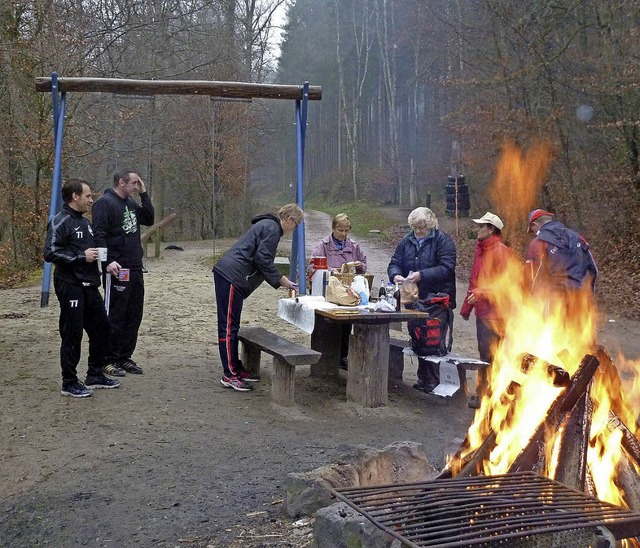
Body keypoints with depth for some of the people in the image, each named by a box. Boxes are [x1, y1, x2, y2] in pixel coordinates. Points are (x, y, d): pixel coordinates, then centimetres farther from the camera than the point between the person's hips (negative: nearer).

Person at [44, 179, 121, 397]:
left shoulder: (84, 221, 16)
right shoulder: (60, 221, -11)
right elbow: (50, 253, -20)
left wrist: (96, 254, 8)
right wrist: (81, 256, -19)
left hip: (90, 286, 9)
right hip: (70, 287, -9)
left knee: (101, 328, 13)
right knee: (72, 335, -2)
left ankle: (95, 375, 26)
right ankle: (69, 383, 9)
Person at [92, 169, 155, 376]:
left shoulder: (130, 203, 15)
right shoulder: (105, 203, -10)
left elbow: (149, 219, 16)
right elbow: (98, 234, -17)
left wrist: (144, 194, 8)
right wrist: (108, 261, -27)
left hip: (135, 269, 9)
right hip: (116, 270, -9)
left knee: (134, 315, 11)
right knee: (114, 316, -3)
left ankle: (125, 357, 20)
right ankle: (109, 360, 6)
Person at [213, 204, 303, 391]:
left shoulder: (267, 225, 25)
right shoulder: (272, 228, -8)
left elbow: (261, 261, 28)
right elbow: (262, 259, -16)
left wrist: (279, 280, 22)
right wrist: (280, 279, -4)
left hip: (228, 275, 11)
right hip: (231, 277, -11)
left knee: (231, 326, 14)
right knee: (229, 326, -7)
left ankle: (236, 369, 22)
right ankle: (230, 375, -4)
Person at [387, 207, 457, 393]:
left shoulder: (443, 240, -6)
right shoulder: (407, 241, 12)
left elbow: (447, 268, -16)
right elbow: (394, 263, 11)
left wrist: (422, 275, -25)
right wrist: (395, 275, -12)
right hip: (414, 300, 6)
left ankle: (436, 381, 2)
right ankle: (423, 379, 20)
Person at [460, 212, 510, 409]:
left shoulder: (499, 251, -11)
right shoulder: (481, 249, 16)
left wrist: (481, 293, -24)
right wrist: (467, 306, 21)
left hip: (494, 312, -9)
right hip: (482, 311, 9)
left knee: (489, 355, -6)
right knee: (485, 354, 13)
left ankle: (484, 396, 0)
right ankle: (483, 394, 20)